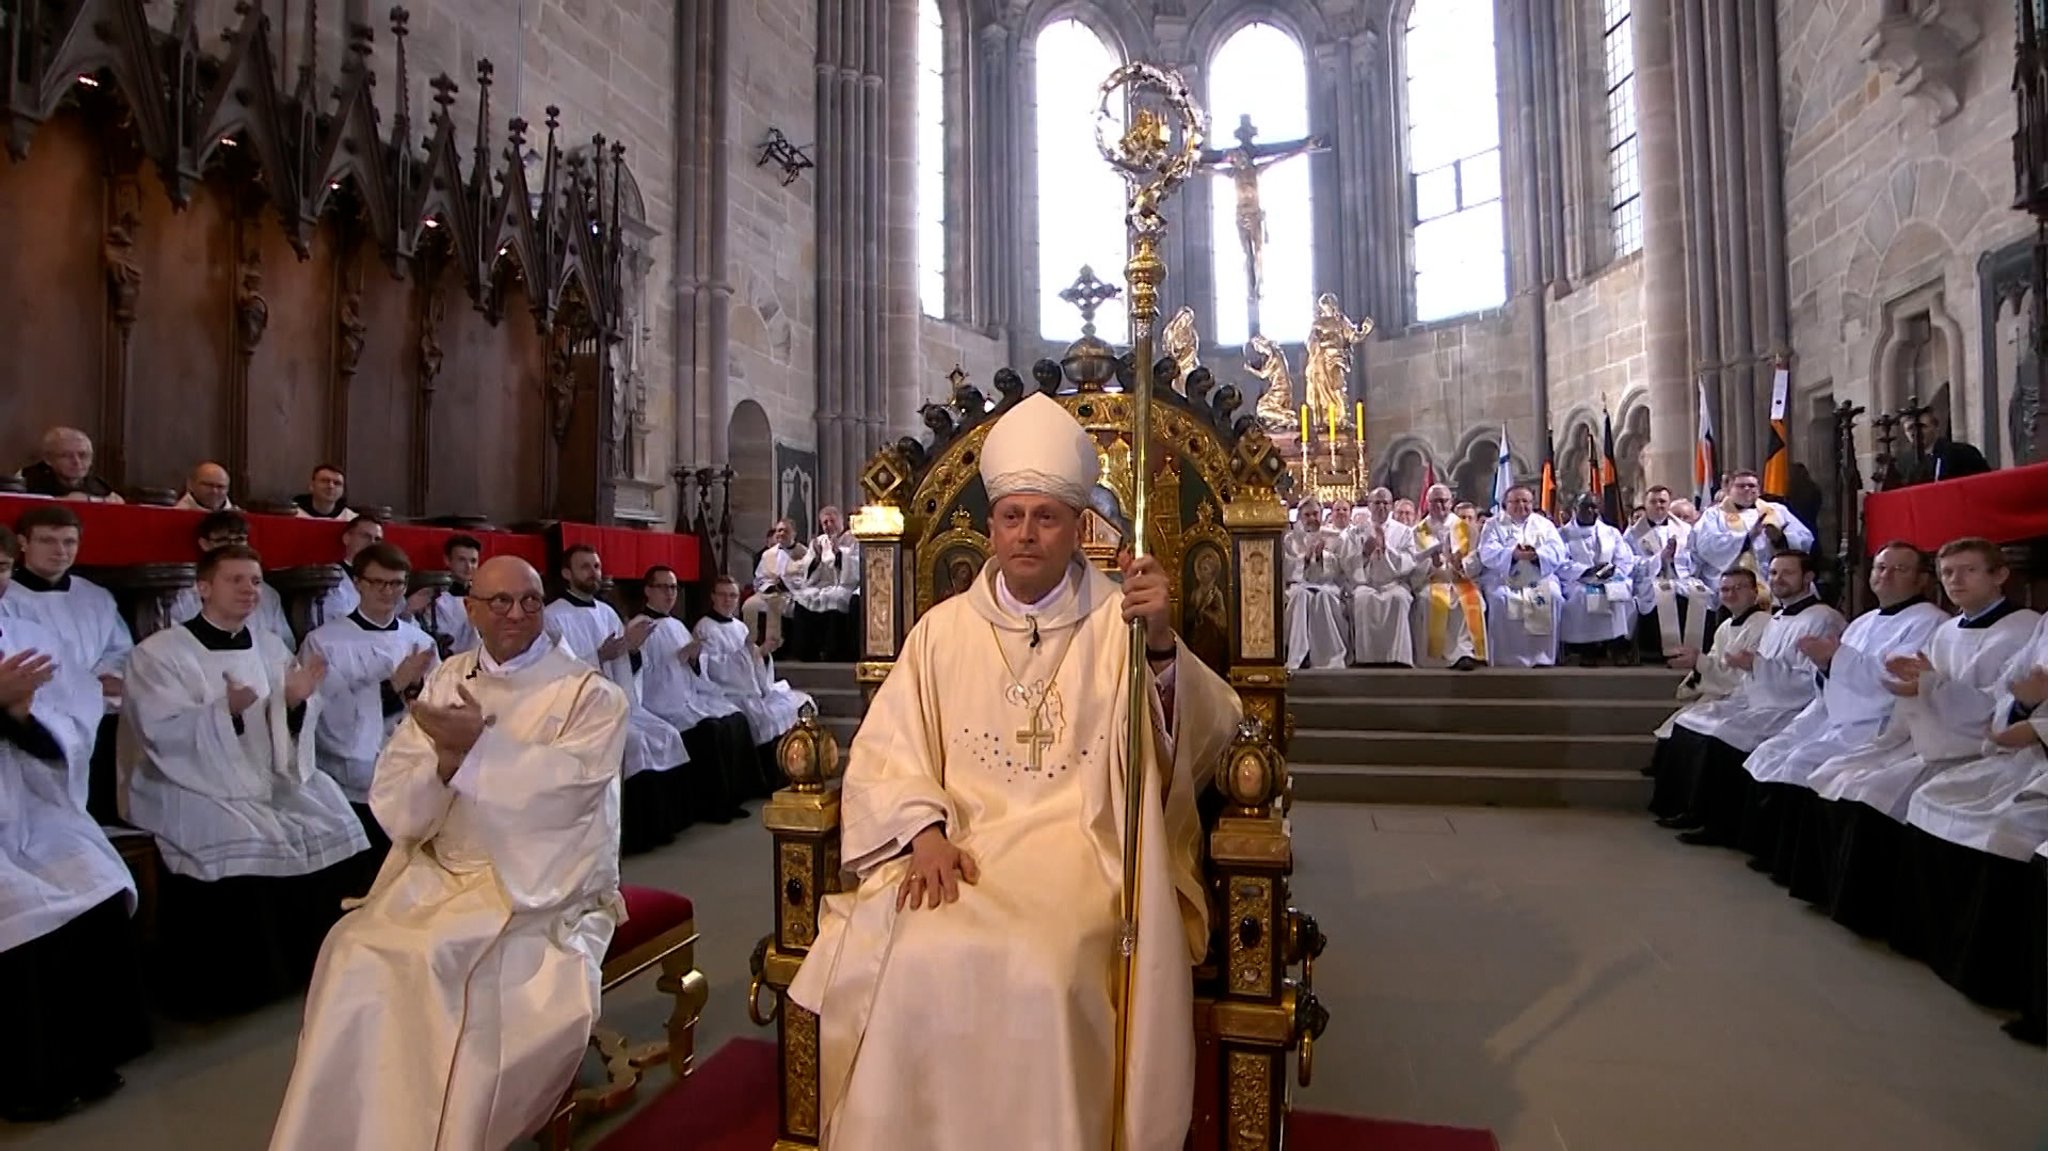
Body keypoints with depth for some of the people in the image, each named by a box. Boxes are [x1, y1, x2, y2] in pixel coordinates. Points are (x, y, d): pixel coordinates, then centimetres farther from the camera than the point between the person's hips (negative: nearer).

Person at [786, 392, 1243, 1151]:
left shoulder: (1119, 624, 6)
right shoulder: (944, 628, 13)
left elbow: (1208, 737, -5)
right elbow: (885, 751, 7)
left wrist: (1162, 645, -24)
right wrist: (925, 831, -12)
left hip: (1082, 846, -2)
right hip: (958, 847, 2)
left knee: (1044, 970, -30)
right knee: (916, 963, -25)